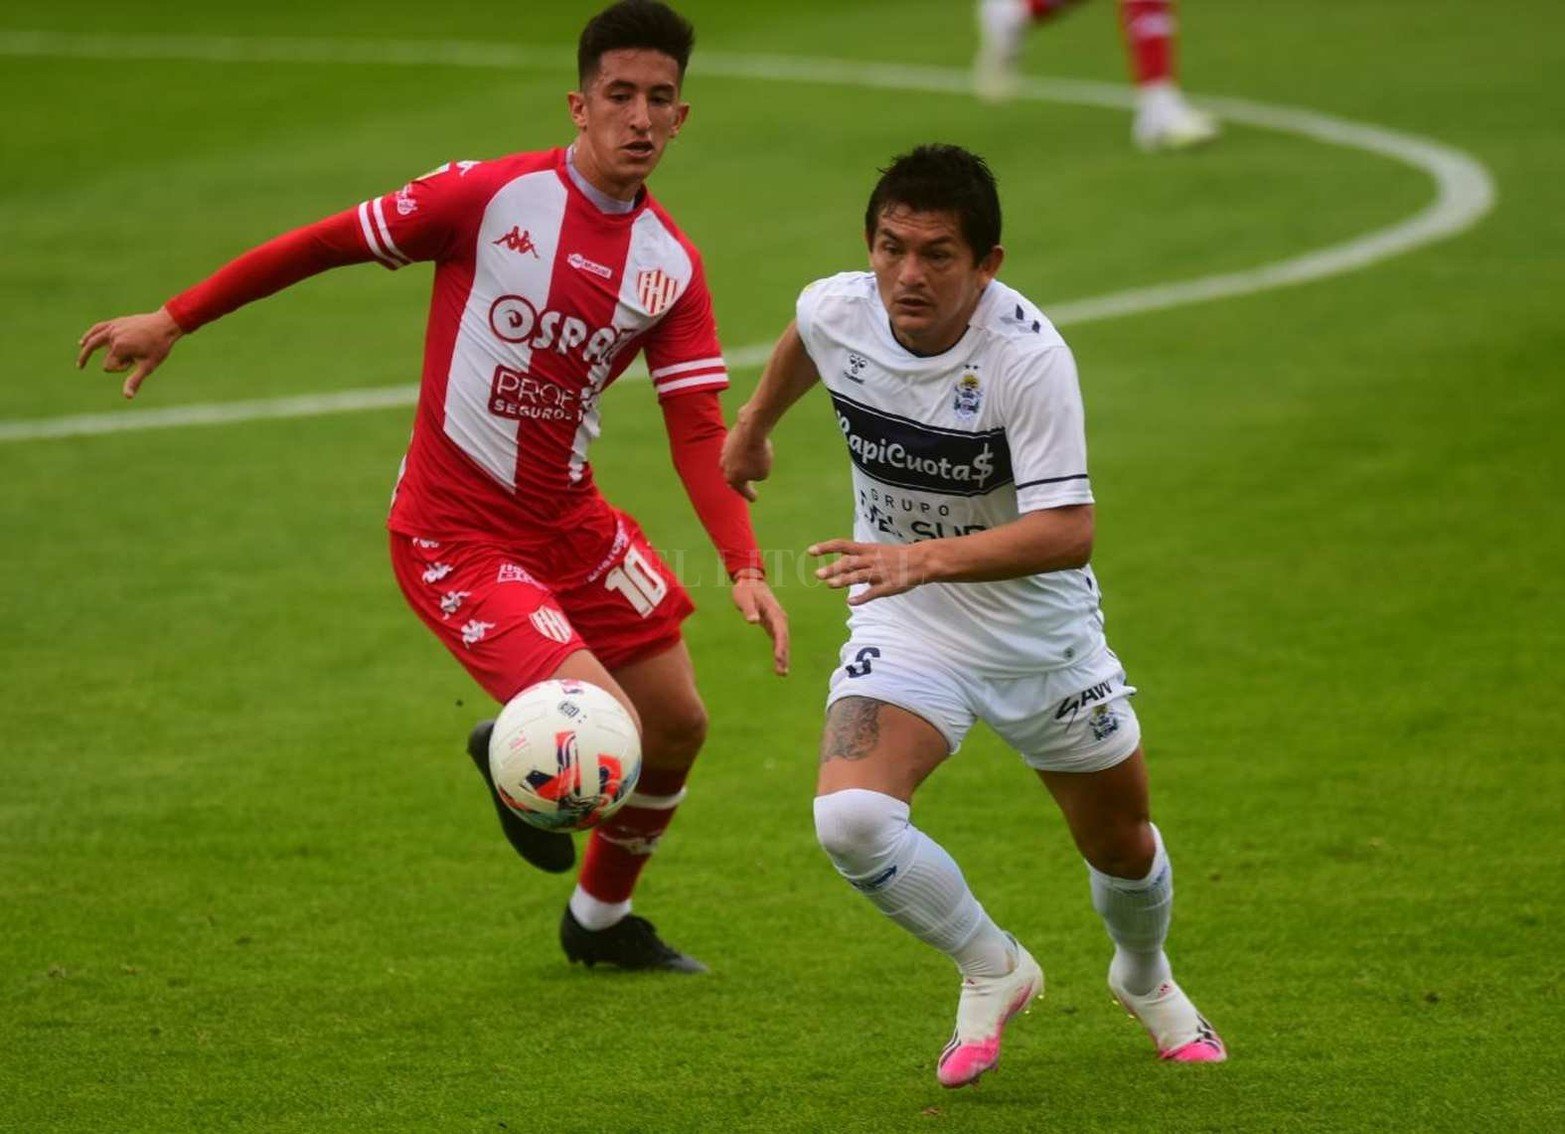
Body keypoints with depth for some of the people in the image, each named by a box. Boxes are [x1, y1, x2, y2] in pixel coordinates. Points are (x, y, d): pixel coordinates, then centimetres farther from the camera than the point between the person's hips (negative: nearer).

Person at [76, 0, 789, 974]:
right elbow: (330, 243, -7)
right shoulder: (491, 197, -15)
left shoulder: (674, 267, -1)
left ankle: (602, 921, 39)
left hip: (571, 520, 6)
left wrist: (747, 568, -17)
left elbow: (699, 434, -3)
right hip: (455, 534, -6)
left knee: (678, 727, 12)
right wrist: (171, 320, -3)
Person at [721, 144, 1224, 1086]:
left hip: (1042, 632, -2)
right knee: (851, 819, -24)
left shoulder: (1029, 354, -29)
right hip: (906, 627, 2)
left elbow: (1068, 531, -35)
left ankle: (1147, 980, 53)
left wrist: (928, 558, -47)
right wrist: (754, 428, 29)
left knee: (1121, 843, 16)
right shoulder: (837, 312, -16)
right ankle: (993, 972, 4)